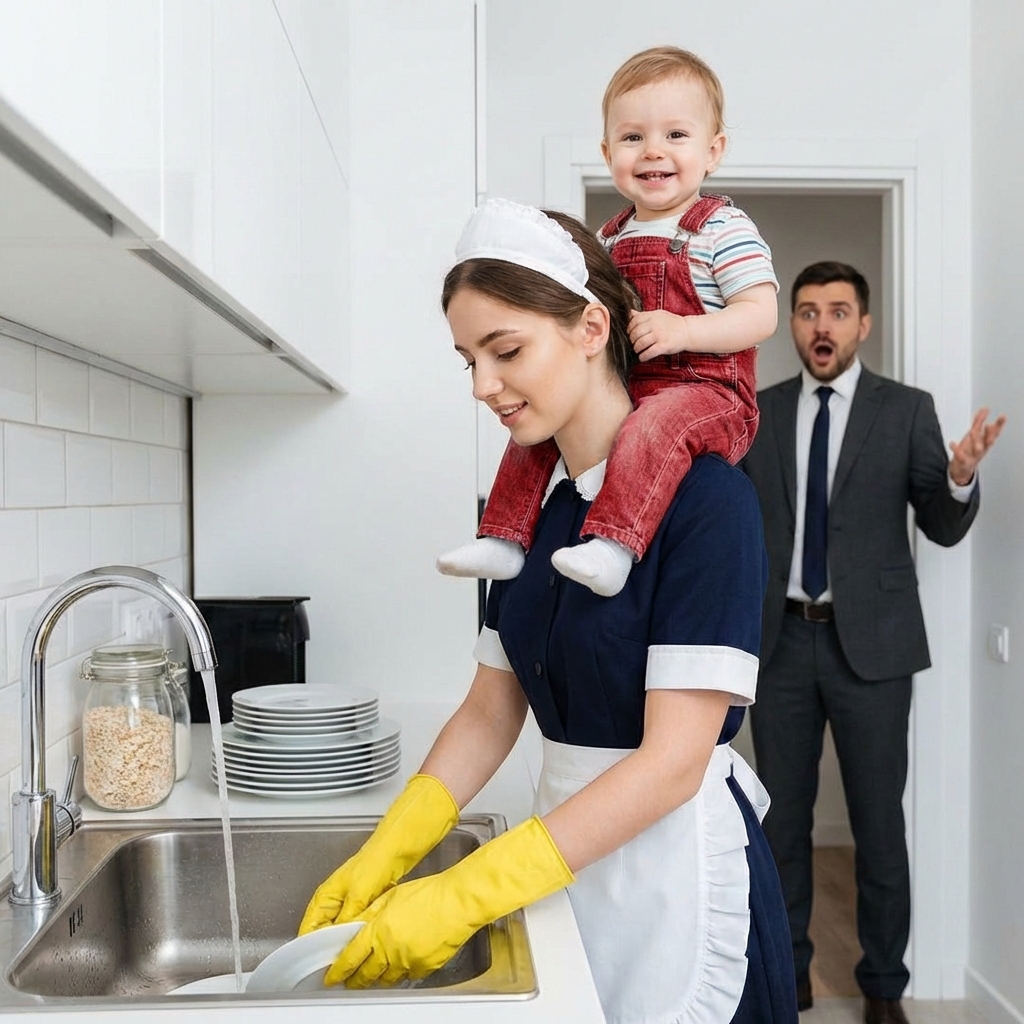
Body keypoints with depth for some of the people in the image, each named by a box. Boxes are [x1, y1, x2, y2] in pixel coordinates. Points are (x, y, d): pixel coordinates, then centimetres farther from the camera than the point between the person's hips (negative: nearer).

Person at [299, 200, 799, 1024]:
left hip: (674, 869, -6)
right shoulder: (531, 504, 3)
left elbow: (674, 759, -22)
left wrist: (467, 896, -25)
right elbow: (492, 710, 5)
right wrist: (381, 860, -7)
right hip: (568, 847, 6)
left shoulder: (705, 497, -18)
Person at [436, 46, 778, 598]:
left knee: (655, 423, -37)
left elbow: (761, 315, -13)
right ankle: (504, 540, 3)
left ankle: (612, 545, -43)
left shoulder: (724, 228, -4)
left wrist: (684, 330, -27)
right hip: (619, 389, 7)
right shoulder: (608, 239, 15)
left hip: (706, 392, -7)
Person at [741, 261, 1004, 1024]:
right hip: (781, 637, 2)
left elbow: (943, 529, -1)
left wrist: (961, 477, -21)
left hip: (869, 641, -2)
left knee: (879, 822, 7)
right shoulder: (760, 413, 5)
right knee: (783, 818, 12)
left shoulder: (907, 410, 0)